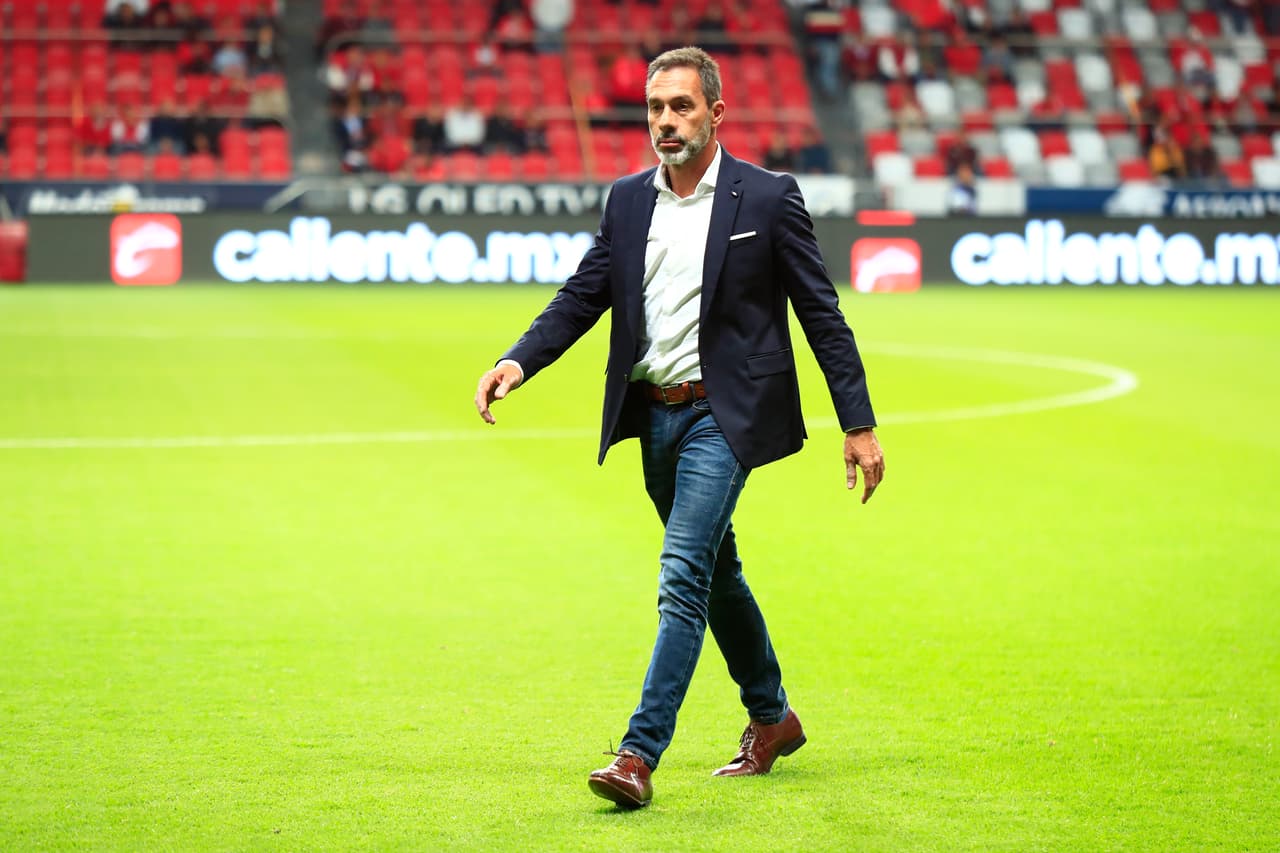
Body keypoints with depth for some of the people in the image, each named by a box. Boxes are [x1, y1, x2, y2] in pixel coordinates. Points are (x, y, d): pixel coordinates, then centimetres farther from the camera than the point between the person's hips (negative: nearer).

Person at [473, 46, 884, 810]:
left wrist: (860, 424, -7)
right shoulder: (628, 200, 7)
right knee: (716, 573, 19)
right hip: (655, 416, 6)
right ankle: (772, 718, 37)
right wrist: (518, 362, -12)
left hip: (723, 414, -6)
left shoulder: (767, 197, -7)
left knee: (684, 575, -17)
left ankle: (639, 755, -20)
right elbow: (582, 297, 6)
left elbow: (821, 313, -5)